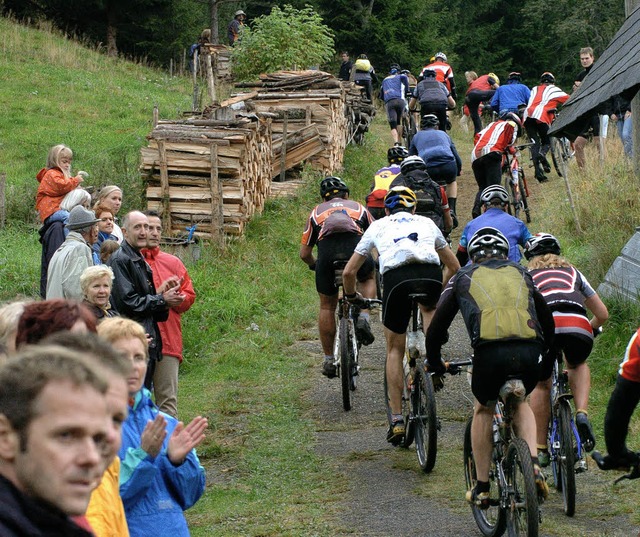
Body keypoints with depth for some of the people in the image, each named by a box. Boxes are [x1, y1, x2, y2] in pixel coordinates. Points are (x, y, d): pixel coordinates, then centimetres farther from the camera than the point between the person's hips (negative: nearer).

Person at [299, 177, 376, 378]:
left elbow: (304, 253, 29)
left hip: (327, 251, 0)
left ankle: (329, 359, 22)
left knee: (327, 306, 19)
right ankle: (363, 318, 10)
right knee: (368, 278, 34)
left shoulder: (316, 212, 32)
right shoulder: (358, 207, 32)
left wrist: (315, 265, 50)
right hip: (355, 246, 0)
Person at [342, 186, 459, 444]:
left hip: (396, 278, -1)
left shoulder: (378, 226, 32)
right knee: (428, 307, 38)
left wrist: (351, 295, 51)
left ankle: (397, 420, 16)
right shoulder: (427, 223, 34)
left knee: (395, 349, 18)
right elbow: (454, 266, 42)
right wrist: (440, 291, 59)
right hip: (430, 275, 1)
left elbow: (349, 272, 32)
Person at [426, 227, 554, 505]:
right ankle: (533, 464, 10)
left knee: (483, 409, 27)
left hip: (490, 352, -2)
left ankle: (481, 488, 25)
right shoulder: (520, 273, 30)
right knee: (520, 402, 32)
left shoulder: (464, 277, 23)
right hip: (529, 352, 2)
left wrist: (435, 364, 37)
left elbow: (436, 327, 22)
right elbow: (547, 321, 34)